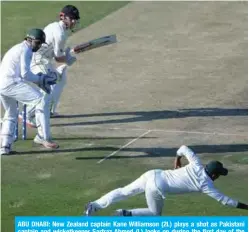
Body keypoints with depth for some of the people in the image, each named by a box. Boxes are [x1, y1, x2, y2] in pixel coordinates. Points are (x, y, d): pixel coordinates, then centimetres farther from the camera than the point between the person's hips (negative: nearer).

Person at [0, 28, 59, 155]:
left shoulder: (17, 48, 27)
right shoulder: (25, 49, -4)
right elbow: (25, 74, -12)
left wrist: (39, 78, 15)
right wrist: (40, 79, 3)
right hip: (11, 83, -10)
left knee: (11, 114, 25)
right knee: (40, 101, -11)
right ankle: (43, 137, -13)